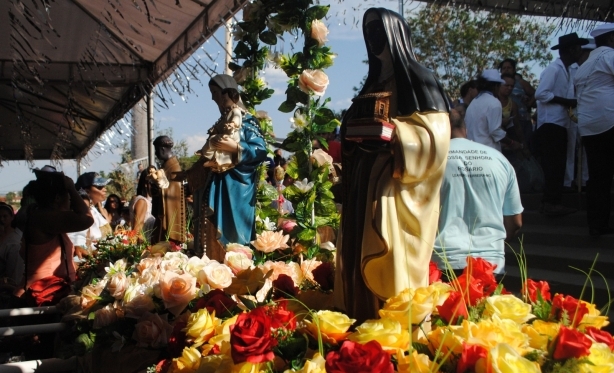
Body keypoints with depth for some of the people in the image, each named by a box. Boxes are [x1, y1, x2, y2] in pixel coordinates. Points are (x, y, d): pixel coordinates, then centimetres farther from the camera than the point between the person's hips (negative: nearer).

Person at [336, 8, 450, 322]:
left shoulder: (417, 79, -3)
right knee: (365, 264, 7)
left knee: (394, 267, -7)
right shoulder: (373, 83, 19)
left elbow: (435, 135, -14)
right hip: (368, 189, 8)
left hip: (398, 191, -7)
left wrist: (392, 131, -25)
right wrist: (354, 130, 6)